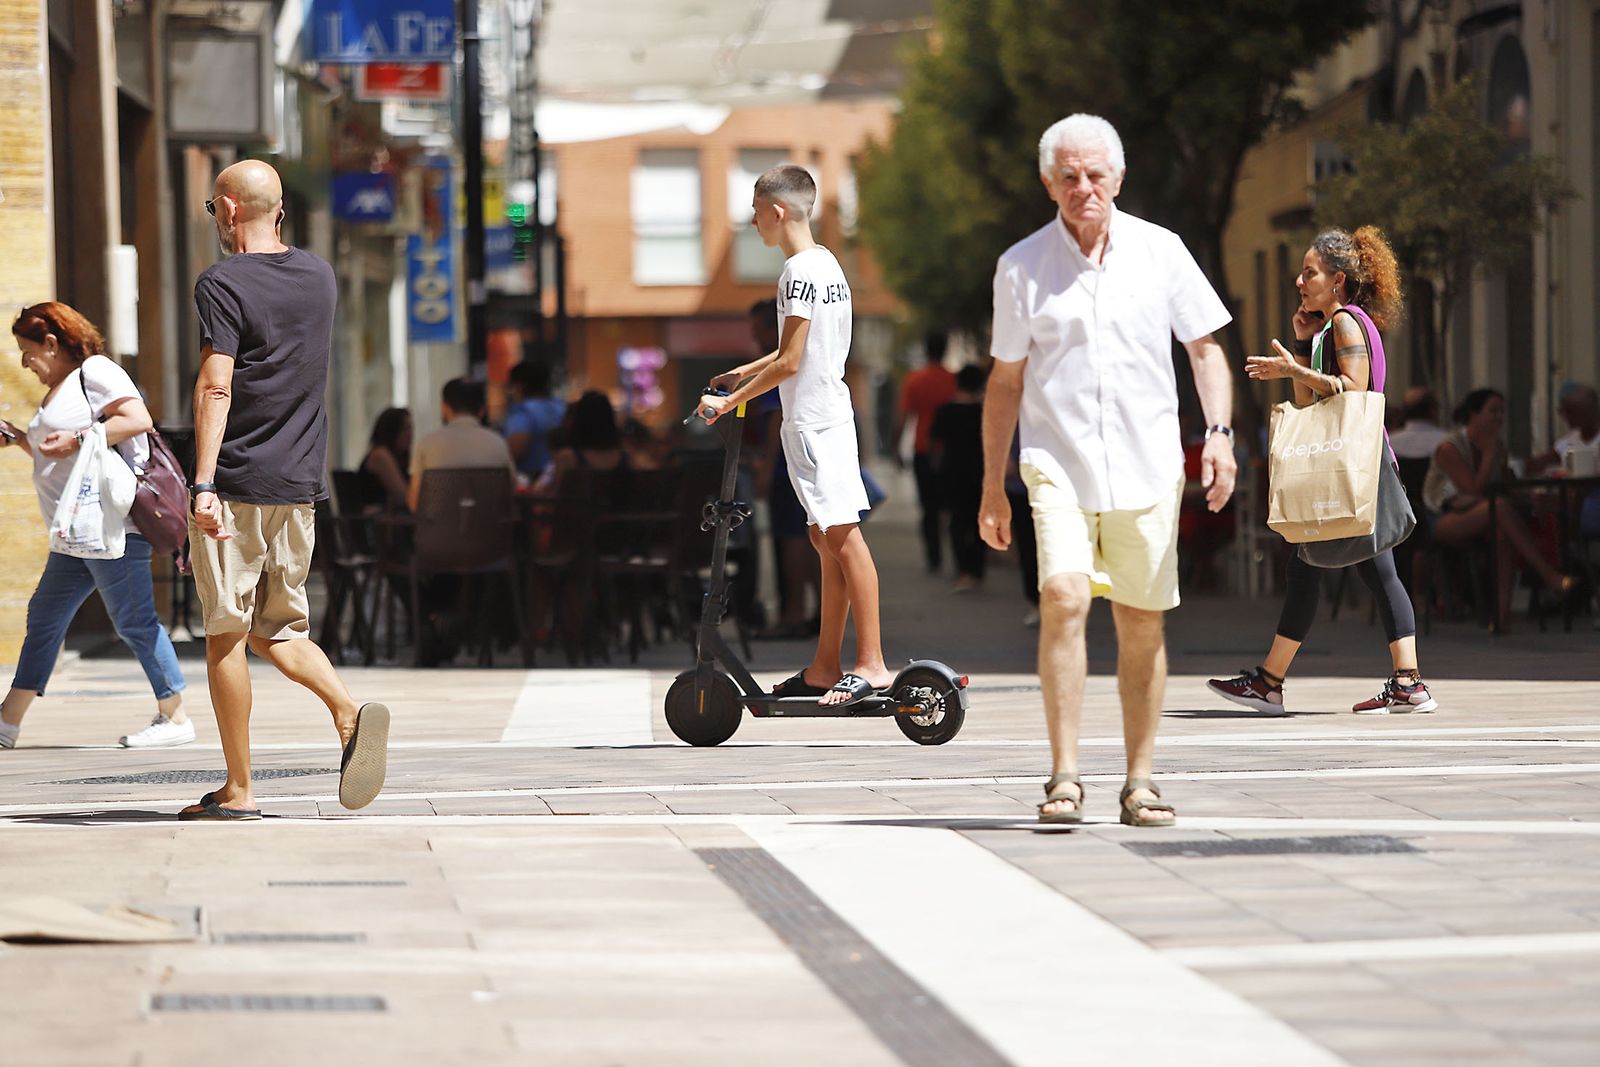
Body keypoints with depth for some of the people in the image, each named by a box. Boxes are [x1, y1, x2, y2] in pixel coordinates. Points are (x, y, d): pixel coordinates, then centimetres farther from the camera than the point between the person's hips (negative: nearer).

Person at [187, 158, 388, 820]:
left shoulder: (222, 284, -10)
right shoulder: (319, 277, 9)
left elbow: (215, 388, -19)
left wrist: (202, 485, -24)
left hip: (236, 484, -6)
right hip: (300, 483, 6)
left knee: (226, 637, 1)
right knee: (278, 630, 15)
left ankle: (238, 791, 3)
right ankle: (350, 713, -12)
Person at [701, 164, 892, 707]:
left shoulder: (800, 272, -15)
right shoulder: (824, 263, 15)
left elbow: (789, 362, -17)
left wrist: (729, 401, -9)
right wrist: (747, 371, 33)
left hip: (814, 421, -10)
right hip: (821, 415, 10)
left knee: (841, 536, -10)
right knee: (826, 538, 11)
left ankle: (871, 663, -11)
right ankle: (826, 667, 16)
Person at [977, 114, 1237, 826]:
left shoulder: (1159, 251, 5)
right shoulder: (1022, 266, 4)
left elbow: (1205, 347, 11)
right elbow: (1006, 380, 10)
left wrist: (1219, 433, -4)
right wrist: (993, 486, 10)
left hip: (1147, 468, 2)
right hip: (1058, 464, -1)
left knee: (1142, 626, 4)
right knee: (1064, 597, -20)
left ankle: (1139, 784, 14)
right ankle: (1064, 776, -18)